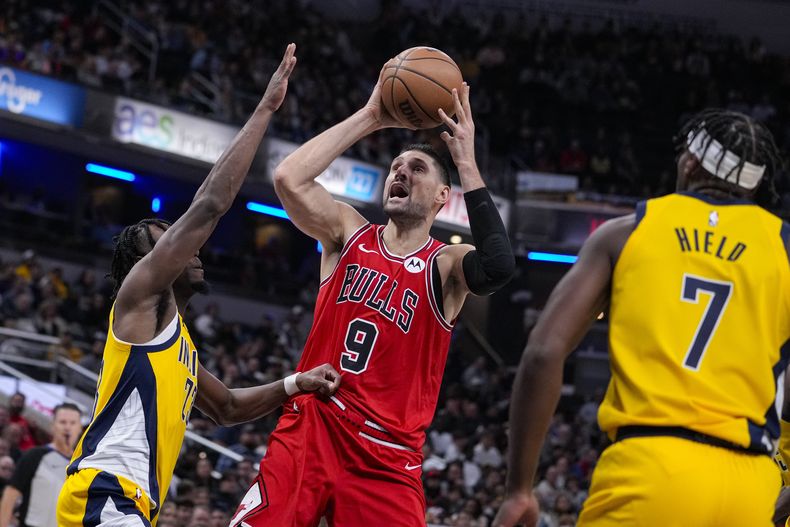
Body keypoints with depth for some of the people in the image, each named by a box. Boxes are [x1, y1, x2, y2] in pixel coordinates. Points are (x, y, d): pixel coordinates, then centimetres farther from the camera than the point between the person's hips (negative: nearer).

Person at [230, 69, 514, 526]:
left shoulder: (446, 266, 0)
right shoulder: (348, 231, 8)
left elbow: (499, 268, -24)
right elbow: (289, 179, -9)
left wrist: (466, 163, -19)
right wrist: (369, 119, -8)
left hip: (386, 454, -2)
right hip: (308, 430, 2)